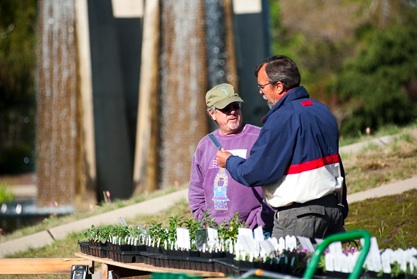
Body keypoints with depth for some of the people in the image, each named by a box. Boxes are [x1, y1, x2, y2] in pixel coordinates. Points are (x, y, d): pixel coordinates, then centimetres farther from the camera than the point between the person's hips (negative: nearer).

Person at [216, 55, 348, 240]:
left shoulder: (281, 119, -15)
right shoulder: (322, 111, 13)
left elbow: (256, 172, -13)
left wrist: (229, 161, 7)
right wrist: (341, 211, 24)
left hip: (299, 216, -9)